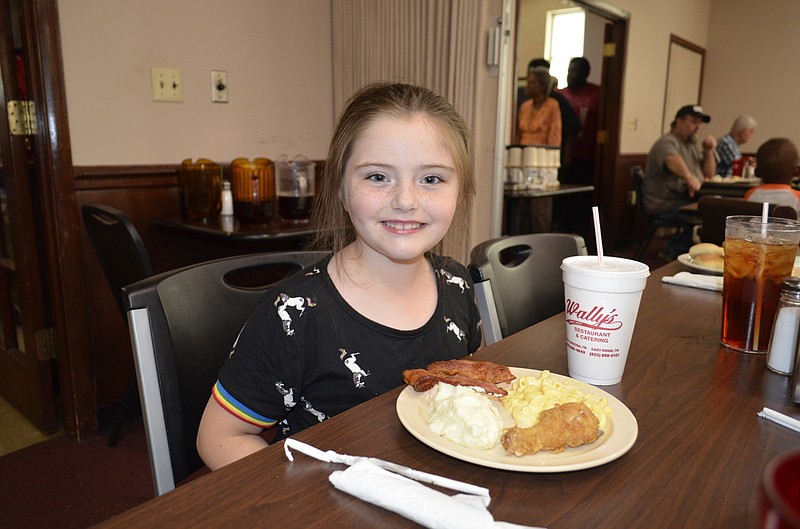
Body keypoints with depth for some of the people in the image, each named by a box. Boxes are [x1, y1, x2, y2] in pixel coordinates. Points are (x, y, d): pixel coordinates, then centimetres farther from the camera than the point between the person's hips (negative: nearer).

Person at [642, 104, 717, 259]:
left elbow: (709, 174, 22)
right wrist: (689, 177, -55)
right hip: (664, 204, -10)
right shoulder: (667, 142, -10)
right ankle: (676, 253, -8)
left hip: (688, 200, 10)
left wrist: (708, 151, 4)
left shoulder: (694, 144, 20)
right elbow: (672, 160, -36)